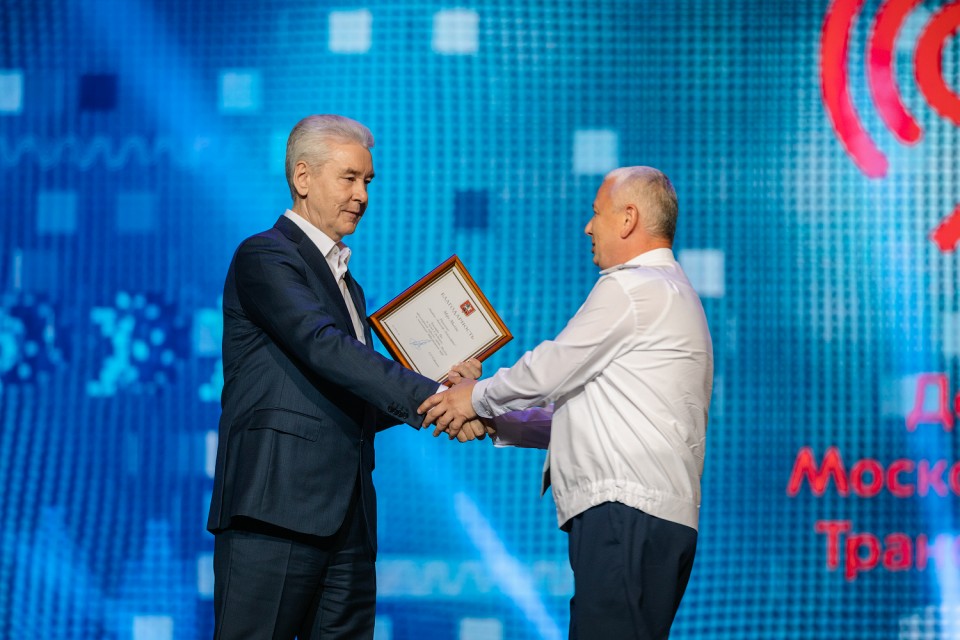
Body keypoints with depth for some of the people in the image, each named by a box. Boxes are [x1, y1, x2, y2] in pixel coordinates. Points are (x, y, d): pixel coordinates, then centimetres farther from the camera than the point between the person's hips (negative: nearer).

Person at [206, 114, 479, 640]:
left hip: (348, 517, 8)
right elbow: (324, 347, -18)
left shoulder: (344, 280, 25)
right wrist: (425, 396, -22)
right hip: (277, 509, -8)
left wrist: (441, 387, 6)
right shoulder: (264, 258, -3)